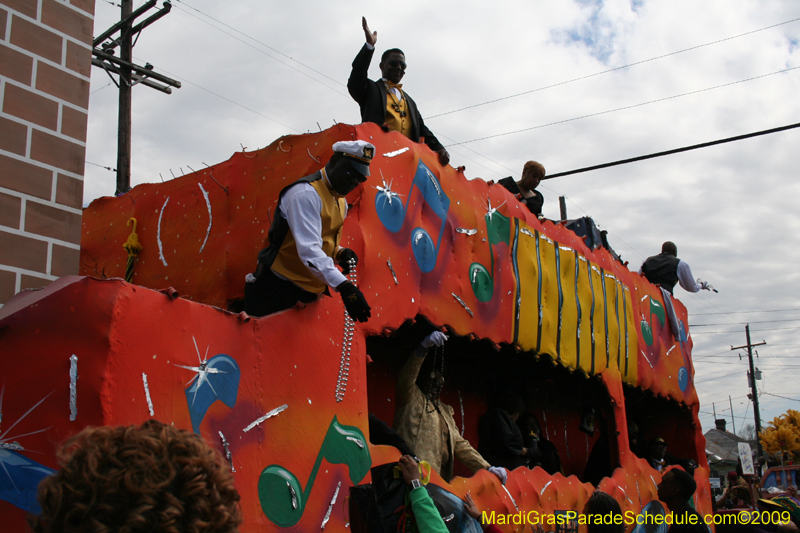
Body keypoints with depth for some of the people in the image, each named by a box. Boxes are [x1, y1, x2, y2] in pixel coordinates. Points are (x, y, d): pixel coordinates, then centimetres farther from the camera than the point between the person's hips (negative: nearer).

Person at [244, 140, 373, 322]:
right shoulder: (306, 193, -17)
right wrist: (343, 286, -38)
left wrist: (339, 253, -1)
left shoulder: (341, 201, 14)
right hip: (279, 290, -9)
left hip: (309, 293, 9)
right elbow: (308, 249, -28)